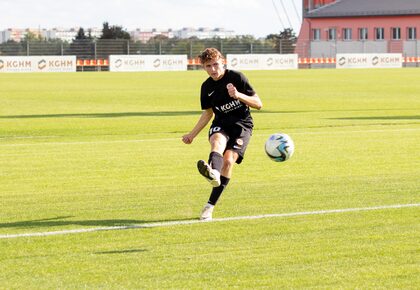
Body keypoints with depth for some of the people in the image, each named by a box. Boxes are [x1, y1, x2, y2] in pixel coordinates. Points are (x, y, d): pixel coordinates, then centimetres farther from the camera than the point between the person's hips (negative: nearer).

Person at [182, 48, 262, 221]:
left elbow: (258, 104, -7)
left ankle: (210, 206, -20)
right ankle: (213, 174, -68)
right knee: (217, 140, -34)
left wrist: (239, 95, -24)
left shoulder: (236, 77, -8)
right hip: (221, 124, 3)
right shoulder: (207, 87, 5)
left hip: (242, 124, -3)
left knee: (228, 160, -23)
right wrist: (192, 135, 18)